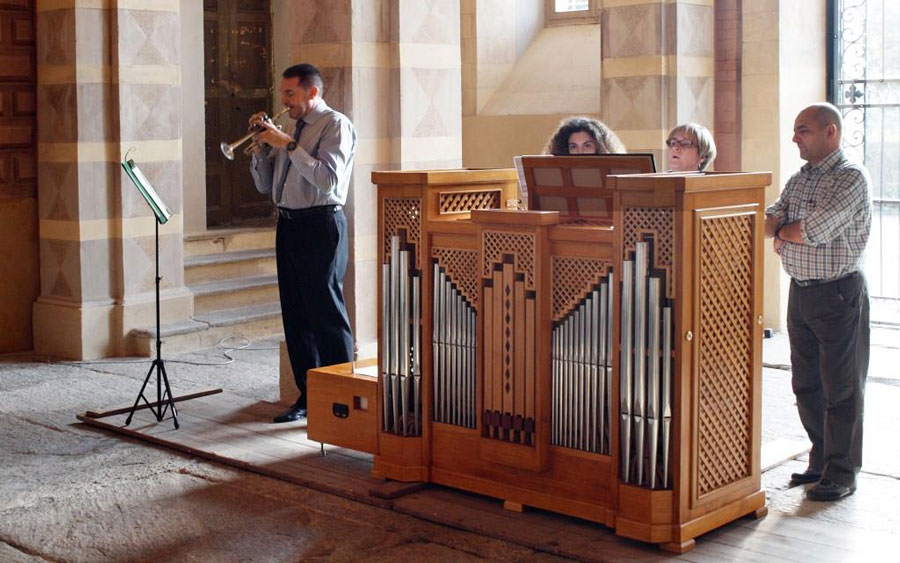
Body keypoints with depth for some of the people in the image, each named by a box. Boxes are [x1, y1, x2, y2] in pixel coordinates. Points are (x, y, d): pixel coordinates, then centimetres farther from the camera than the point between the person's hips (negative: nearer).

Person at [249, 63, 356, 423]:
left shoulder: (335, 125, -5)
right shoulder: (291, 128, 18)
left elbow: (328, 180, -20)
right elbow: (264, 185, 18)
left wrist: (288, 145, -17)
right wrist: (261, 145, 4)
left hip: (319, 225, -8)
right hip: (288, 225, 8)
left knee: (326, 313, -7)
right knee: (296, 315, 9)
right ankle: (309, 396, 18)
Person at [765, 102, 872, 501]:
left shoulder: (852, 177, -12)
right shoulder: (798, 180, 14)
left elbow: (814, 231, -22)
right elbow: (769, 222, 8)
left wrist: (783, 231, -4)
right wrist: (779, 227, -14)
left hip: (838, 293, -8)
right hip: (800, 291, 8)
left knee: (841, 387, 0)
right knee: (806, 385, 13)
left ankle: (842, 473, 8)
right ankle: (821, 461, 26)